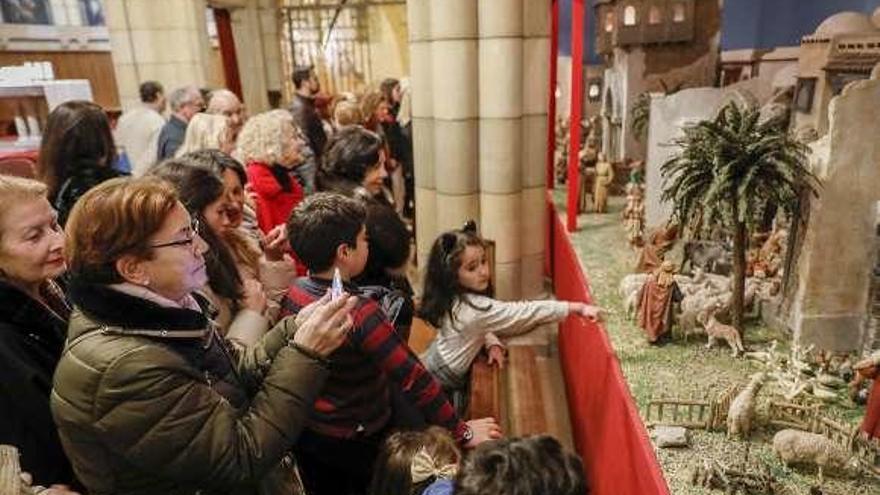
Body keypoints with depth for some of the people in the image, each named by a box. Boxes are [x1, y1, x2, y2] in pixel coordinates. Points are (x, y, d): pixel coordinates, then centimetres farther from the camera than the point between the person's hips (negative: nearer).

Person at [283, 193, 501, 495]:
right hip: (356, 440, -6)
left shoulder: (294, 291, -12)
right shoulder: (361, 313, -32)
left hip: (306, 430, 7)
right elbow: (413, 380, -31)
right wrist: (462, 432, -21)